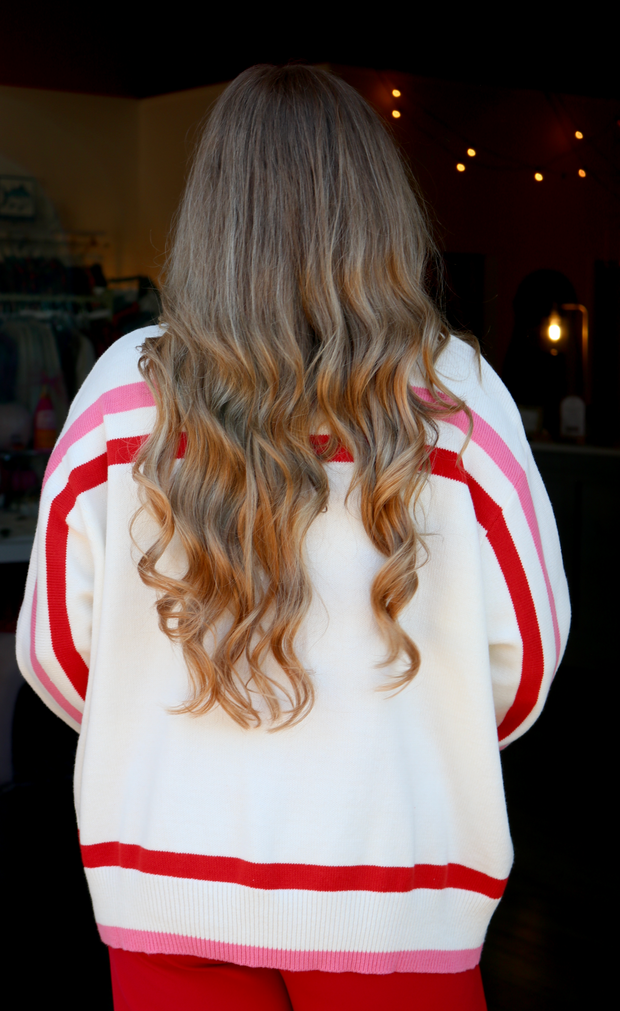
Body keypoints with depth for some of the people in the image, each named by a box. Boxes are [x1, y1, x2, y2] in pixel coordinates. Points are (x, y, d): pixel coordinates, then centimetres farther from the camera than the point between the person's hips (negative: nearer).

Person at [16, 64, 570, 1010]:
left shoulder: (121, 389, -7)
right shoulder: (455, 393, -10)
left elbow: (55, 647, 1)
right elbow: (524, 657, -3)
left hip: (163, 884, 1)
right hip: (388, 899, -1)